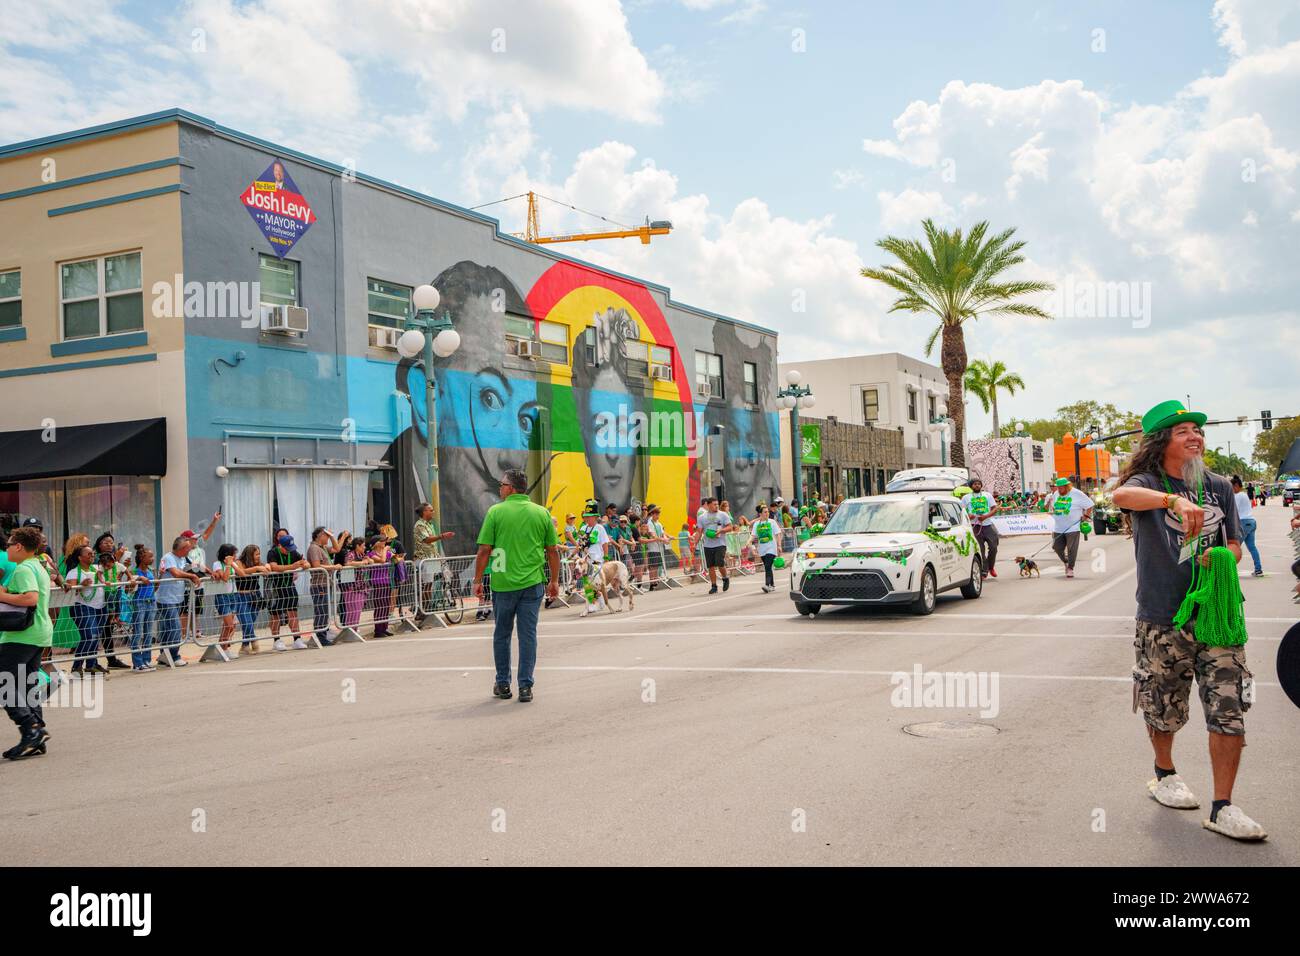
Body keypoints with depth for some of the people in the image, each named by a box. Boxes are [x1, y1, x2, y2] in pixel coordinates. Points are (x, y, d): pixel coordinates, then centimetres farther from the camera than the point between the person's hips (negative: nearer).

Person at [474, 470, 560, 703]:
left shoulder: (496, 512, -3)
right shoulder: (542, 513, 4)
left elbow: (484, 550, -5)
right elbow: (552, 551, 6)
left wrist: (478, 581, 4)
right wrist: (555, 581, 15)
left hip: (503, 583, -1)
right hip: (533, 583, 1)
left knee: (502, 634, 14)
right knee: (528, 635, 5)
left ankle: (502, 684, 21)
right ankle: (525, 686, 3)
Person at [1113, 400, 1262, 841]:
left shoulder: (1219, 487, 8)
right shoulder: (1148, 482, -5)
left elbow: (1235, 545, 15)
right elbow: (1122, 495, -29)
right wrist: (1175, 500, -46)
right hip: (1162, 620, -3)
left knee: (1230, 711, -4)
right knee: (1164, 708, 11)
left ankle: (1222, 809, 4)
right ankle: (1164, 774, 38)